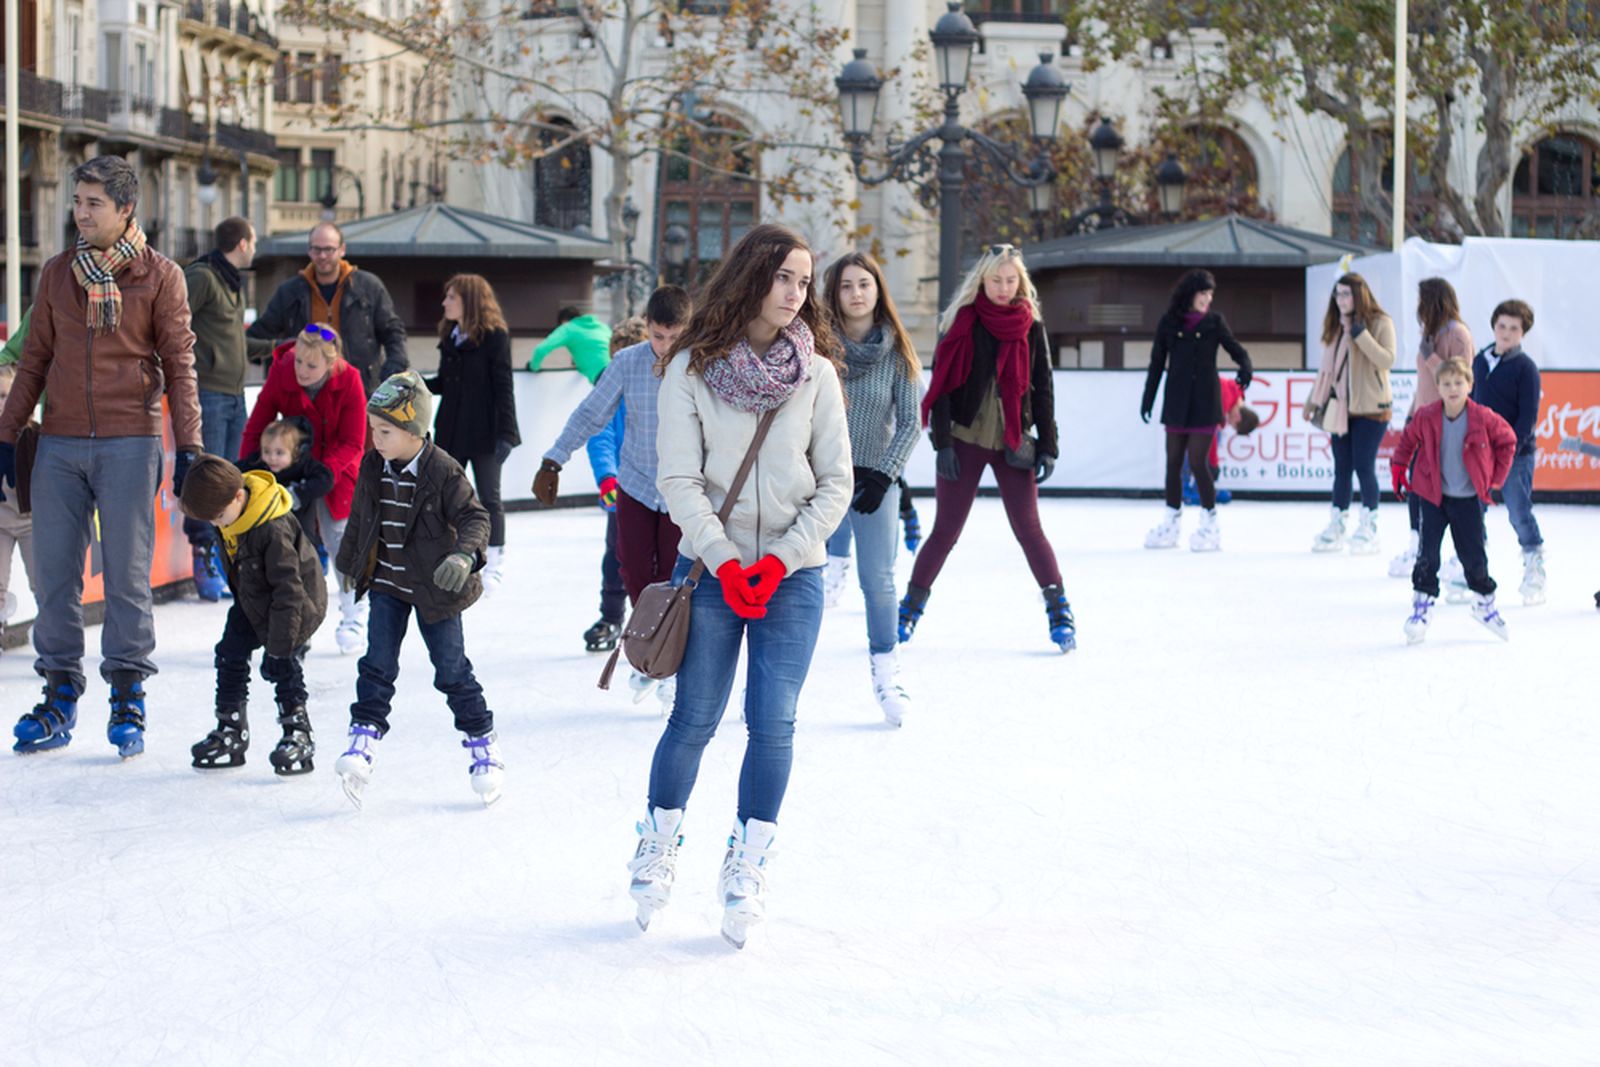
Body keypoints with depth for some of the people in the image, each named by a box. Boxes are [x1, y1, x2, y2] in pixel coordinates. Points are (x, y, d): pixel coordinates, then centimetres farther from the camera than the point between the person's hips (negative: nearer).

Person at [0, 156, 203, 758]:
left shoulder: (160, 277, 1)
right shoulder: (57, 275, 12)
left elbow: (179, 365, 1)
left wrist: (188, 447, -4)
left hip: (129, 443, -3)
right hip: (60, 444, 3)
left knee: (127, 573, -1)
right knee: (54, 571, 3)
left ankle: (128, 698, 7)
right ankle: (60, 694, 11)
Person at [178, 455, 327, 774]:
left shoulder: (273, 529, -36)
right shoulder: (226, 506, -10)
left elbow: (287, 587, -31)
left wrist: (279, 644, -29)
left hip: (297, 601, -8)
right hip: (252, 598, 8)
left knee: (283, 664, -13)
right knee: (230, 653, 4)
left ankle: (298, 735, -1)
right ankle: (231, 731, 14)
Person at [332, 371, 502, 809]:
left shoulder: (443, 472, -18)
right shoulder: (373, 468, -2)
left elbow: (474, 518, -17)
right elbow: (359, 518, 14)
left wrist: (463, 556, -36)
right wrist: (347, 564, 25)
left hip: (435, 589, -4)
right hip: (387, 586, 4)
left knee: (452, 670, 2)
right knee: (377, 665, -4)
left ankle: (483, 743, 16)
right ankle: (363, 735, -1)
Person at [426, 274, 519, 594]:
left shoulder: (494, 336, -10)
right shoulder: (450, 337, 10)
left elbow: (503, 387, -11)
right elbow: (443, 384, 14)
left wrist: (505, 432, -15)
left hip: (483, 432, -6)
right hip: (451, 431, 6)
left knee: (488, 497, 3)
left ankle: (495, 564, 12)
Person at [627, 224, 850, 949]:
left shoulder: (817, 373, 0)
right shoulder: (692, 370, -4)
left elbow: (835, 482, 1)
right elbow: (679, 479, -5)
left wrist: (780, 560, -9)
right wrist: (725, 563, -13)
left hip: (793, 580, 1)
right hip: (712, 572, -1)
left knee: (772, 725, 0)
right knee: (694, 720, 3)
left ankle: (747, 868, 14)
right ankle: (658, 846, 24)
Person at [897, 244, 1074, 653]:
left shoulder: (1031, 327, 4)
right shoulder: (962, 322, -2)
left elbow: (1042, 390, 7)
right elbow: (941, 386, -4)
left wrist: (1048, 446, 2)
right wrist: (943, 443, -10)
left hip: (1013, 443, 1)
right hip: (965, 438, -1)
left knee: (1029, 528, -3)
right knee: (946, 530, 2)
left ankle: (1059, 611, 3)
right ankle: (910, 609, 12)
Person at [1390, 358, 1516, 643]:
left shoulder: (1483, 418, -14)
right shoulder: (1426, 417, -12)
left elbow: (1507, 440, 2)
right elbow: (1408, 439, 7)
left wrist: (1496, 476, 2)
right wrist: (1398, 469, 6)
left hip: (1468, 498, 0)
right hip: (1433, 495, 0)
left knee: (1474, 555, 6)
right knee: (1428, 553, -5)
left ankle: (1484, 603, 27)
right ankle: (1422, 604, 8)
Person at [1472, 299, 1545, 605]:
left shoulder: (1526, 367, -7)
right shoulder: (1480, 361, 9)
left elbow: (1528, 415, -11)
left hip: (1516, 455, -5)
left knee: (1519, 513, -3)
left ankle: (1534, 570, 11)